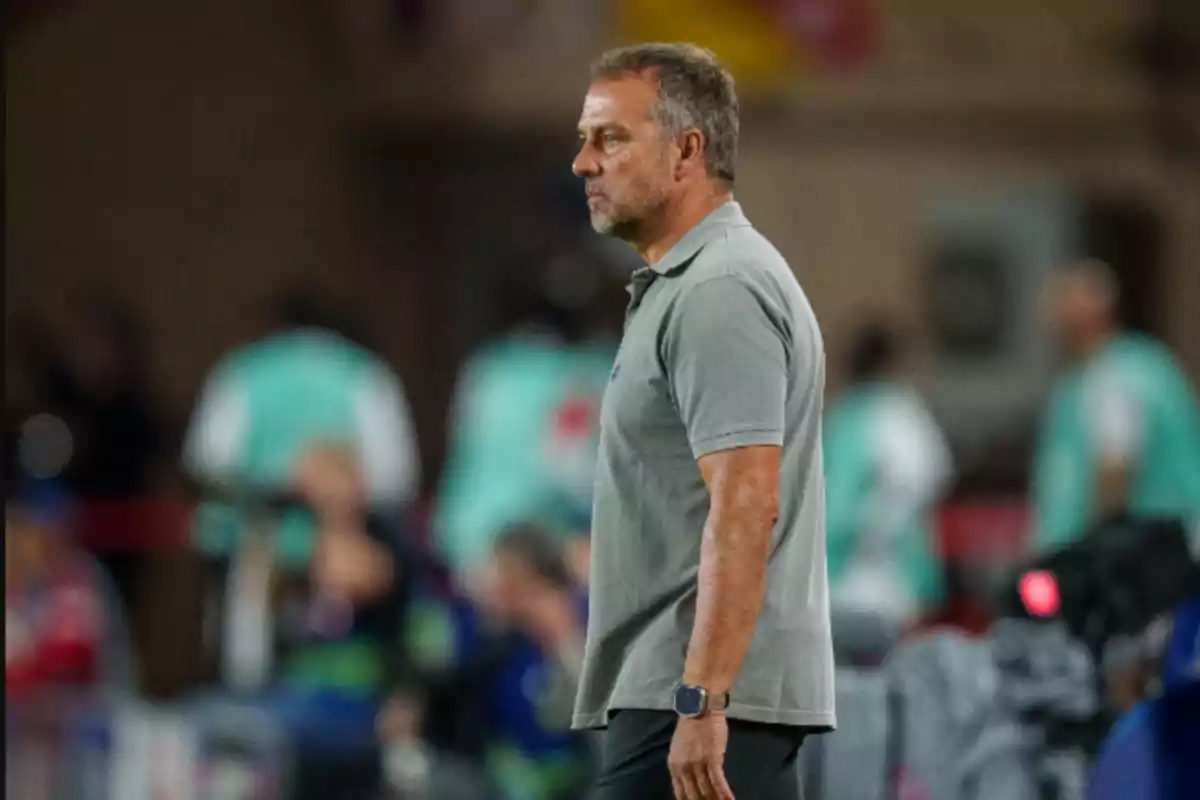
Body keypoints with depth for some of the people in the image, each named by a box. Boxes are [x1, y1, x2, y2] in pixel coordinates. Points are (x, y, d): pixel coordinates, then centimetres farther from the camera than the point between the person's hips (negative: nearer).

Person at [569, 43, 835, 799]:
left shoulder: (718, 292, -14)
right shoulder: (686, 283, 20)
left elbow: (746, 507, -23)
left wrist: (701, 702, -27)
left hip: (688, 706, -11)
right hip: (689, 695, 11)